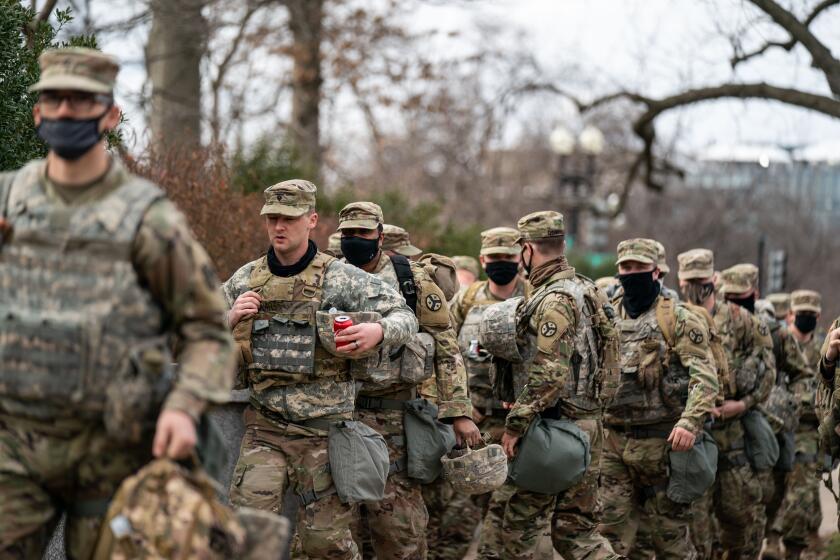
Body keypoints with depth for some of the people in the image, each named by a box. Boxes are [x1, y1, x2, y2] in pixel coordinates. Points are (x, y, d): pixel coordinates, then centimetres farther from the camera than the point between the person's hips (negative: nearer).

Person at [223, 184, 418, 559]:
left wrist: (379, 332, -23)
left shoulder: (341, 278, -3)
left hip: (323, 429, -2)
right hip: (264, 428, 3)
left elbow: (404, 317, 0)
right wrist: (230, 321, -6)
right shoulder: (243, 281, 8)